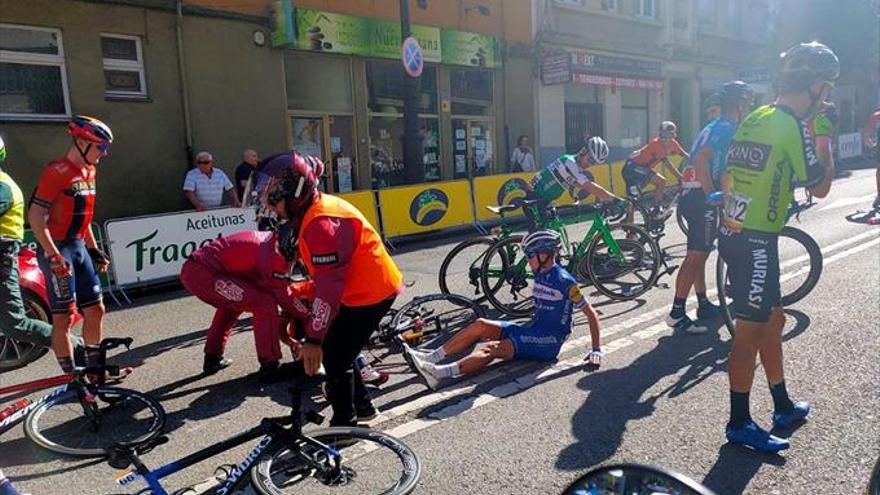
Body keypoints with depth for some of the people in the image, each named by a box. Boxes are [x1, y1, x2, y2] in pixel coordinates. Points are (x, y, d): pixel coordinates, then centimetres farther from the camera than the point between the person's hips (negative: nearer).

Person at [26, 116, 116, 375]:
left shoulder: (89, 171, 10)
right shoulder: (57, 171, -15)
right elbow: (35, 217, -19)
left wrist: (94, 249, 18)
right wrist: (55, 256, -23)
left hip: (79, 247, 8)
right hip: (56, 249, -8)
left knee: (96, 310, 11)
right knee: (63, 318, -1)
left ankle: (95, 368, 24)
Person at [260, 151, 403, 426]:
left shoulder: (320, 223, -26)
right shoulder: (311, 214, 6)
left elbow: (328, 284, -30)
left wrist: (313, 338, -29)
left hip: (370, 292, -10)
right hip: (362, 288, 10)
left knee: (335, 358, -3)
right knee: (337, 350, 18)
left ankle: (344, 424, 14)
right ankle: (361, 405, 33)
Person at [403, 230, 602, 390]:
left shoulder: (564, 281, -14)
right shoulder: (540, 274, 10)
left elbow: (591, 313, -11)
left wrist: (597, 350, -13)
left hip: (548, 343, -8)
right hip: (532, 330, 8)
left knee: (490, 349, -28)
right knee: (481, 325, -7)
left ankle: (437, 373, -44)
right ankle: (430, 358, -13)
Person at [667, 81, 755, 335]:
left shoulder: (715, 126, 21)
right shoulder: (726, 128, -11)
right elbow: (701, 159, -26)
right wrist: (711, 195, -26)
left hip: (696, 197, 11)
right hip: (702, 200, -11)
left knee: (699, 255, 16)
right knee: (696, 256, -10)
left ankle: (704, 305, 28)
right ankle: (676, 313, -10)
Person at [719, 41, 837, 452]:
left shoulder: (754, 118, 12)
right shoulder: (792, 125, -13)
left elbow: (729, 179, 16)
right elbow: (819, 188, -7)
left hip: (735, 232, 9)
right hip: (757, 243, -9)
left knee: (773, 319, 20)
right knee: (750, 331, -1)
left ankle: (783, 407, 35)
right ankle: (739, 424, 11)